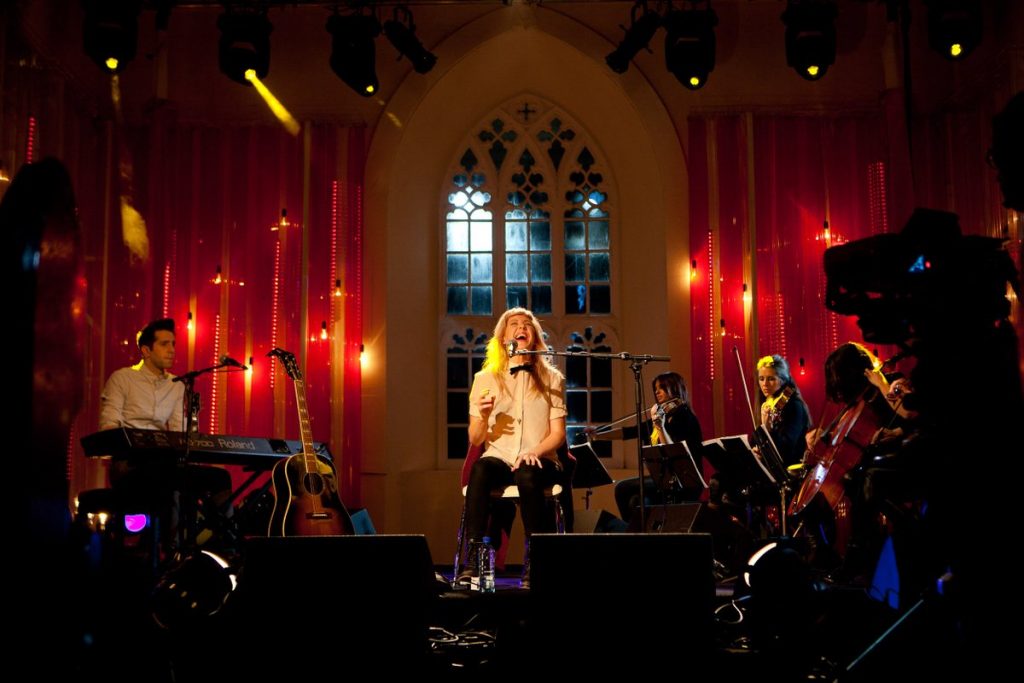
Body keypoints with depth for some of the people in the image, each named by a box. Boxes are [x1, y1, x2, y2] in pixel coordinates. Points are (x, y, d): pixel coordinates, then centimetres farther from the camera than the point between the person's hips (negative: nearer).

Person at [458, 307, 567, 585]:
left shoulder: (551, 378, 10)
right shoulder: (485, 379, 10)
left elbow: (558, 433, 4)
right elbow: (475, 440, 8)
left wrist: (535, 452, -16)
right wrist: (483, 416, -14)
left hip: (537, 460, -1)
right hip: (499, 457, 1)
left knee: (527, 476, -37)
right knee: (479, 471, -35)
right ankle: (472, 562, -37)